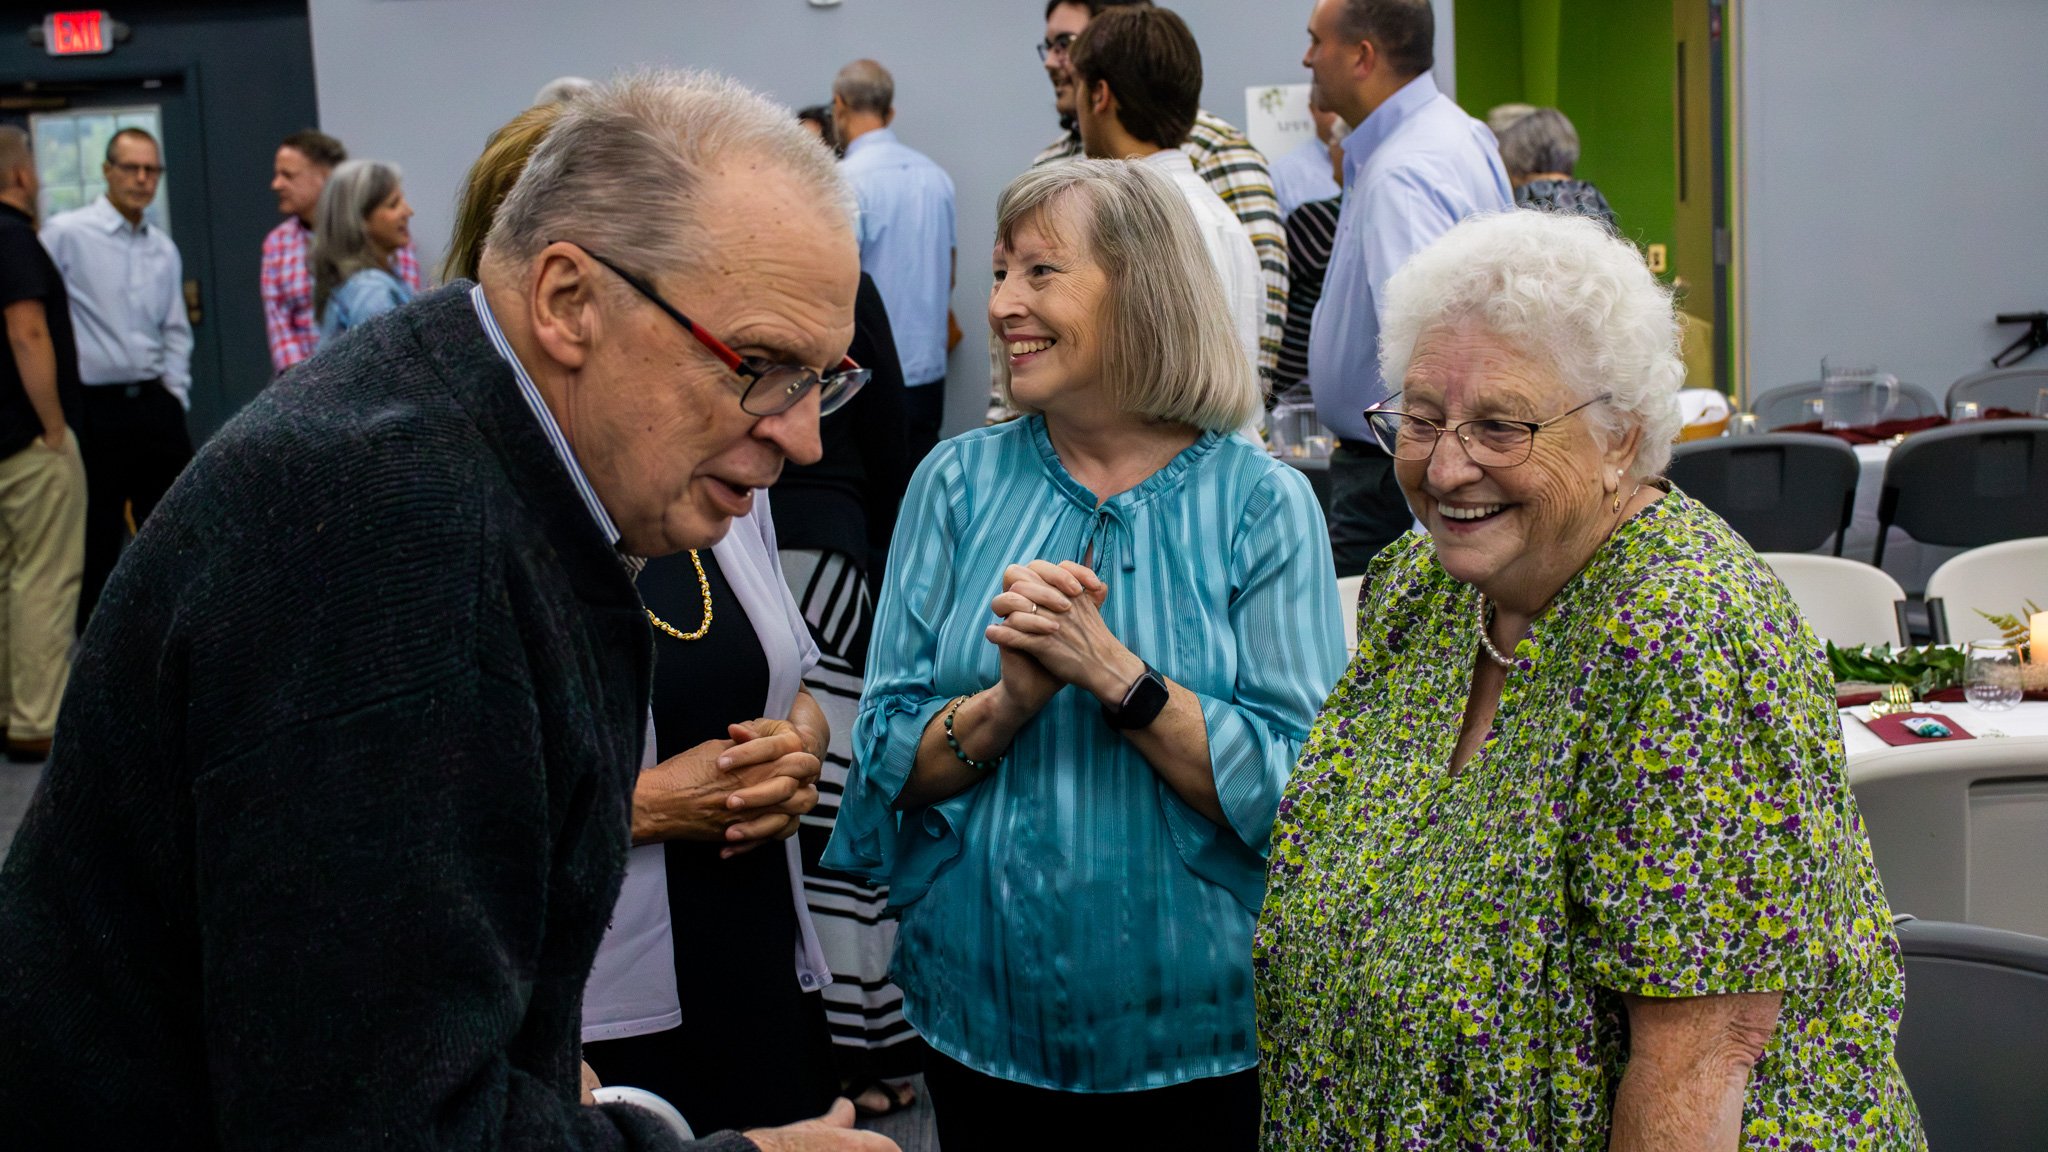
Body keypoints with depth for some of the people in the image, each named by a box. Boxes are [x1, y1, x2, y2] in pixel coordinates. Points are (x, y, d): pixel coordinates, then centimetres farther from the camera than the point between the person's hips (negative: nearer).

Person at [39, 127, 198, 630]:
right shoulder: (66, 234, -7)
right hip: (95, 412, -5)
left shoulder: (164, 249, 11)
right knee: (95, 546, 1)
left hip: (157, 405, 5)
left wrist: (174, 393, 8)